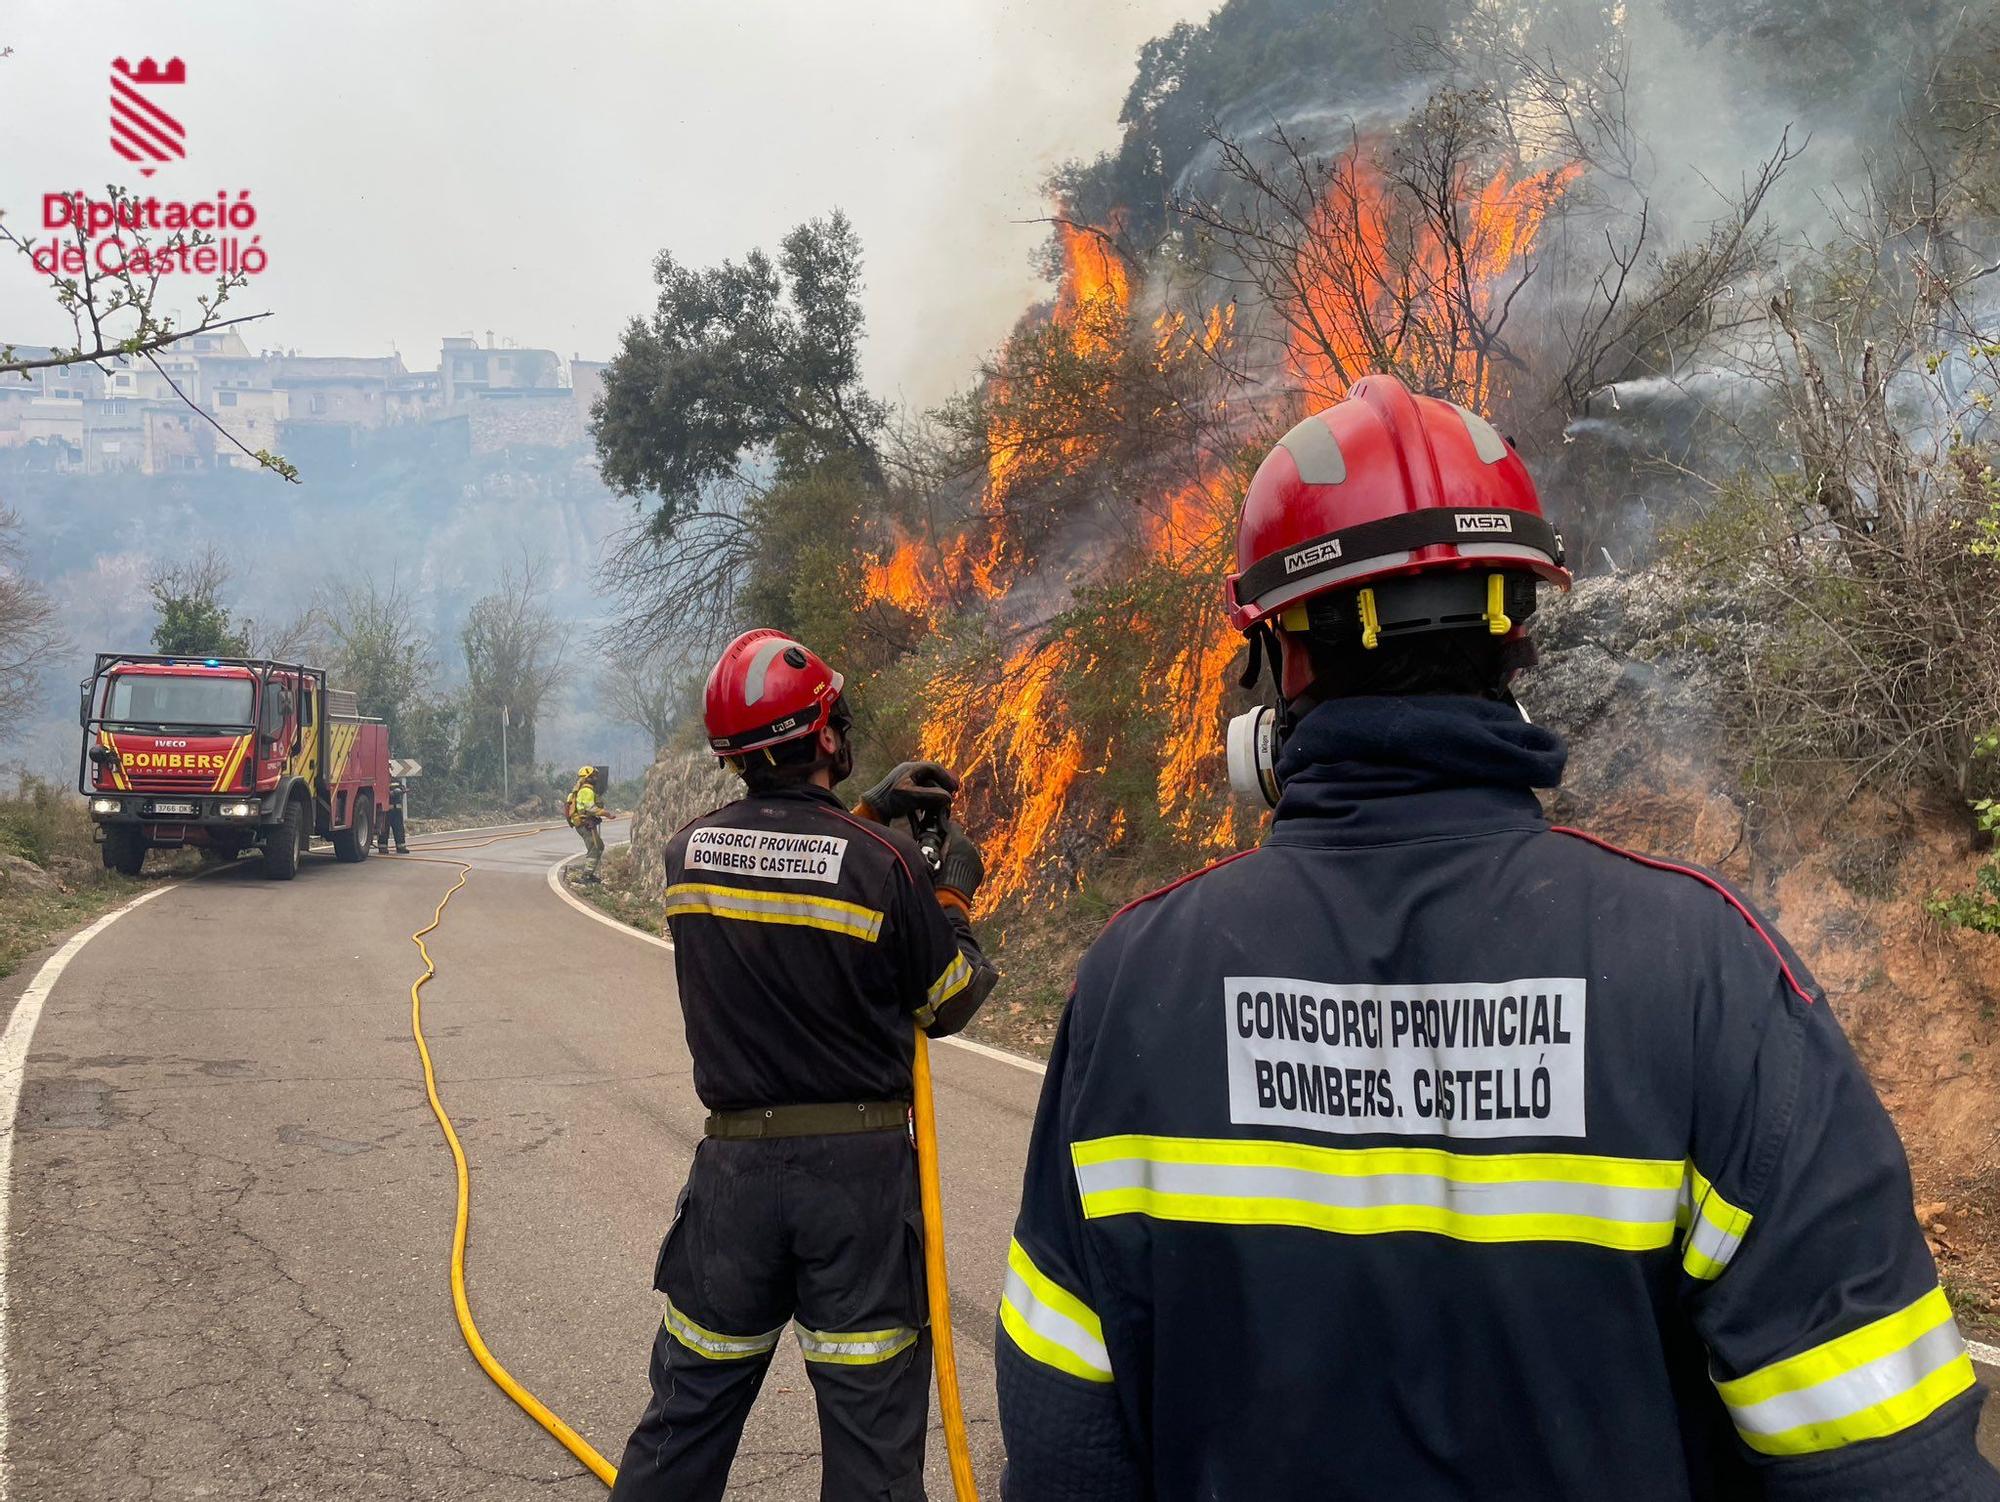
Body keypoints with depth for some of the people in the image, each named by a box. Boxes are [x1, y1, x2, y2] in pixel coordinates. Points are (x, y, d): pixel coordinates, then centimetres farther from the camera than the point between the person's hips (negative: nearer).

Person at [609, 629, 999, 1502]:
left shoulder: (687, 852, -3)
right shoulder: (884, 865, -15)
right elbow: (950, 1004, -1)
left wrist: (867, 814, 17)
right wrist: (954, 892, 12)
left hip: (736, 1161, 4)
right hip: (861, 1167, -3)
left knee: (690, 1407, 18)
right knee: (871, 1429, 8)